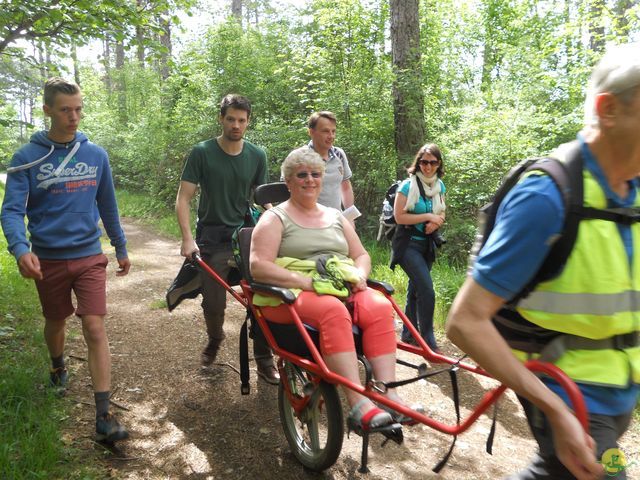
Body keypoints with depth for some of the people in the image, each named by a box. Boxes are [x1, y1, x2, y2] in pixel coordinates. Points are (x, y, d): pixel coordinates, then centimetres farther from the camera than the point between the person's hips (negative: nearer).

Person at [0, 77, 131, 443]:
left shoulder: (96, 155, 1)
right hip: (48, 260, 0)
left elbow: (108, 206, 10)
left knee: (95, 329, -8)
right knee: (56, 323, 19)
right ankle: (58, 367, 52)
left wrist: (121, 248, 15)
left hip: (89, 257, 0)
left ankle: (104, 415, -4)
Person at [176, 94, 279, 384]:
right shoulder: (202, 152, -5)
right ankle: (214, 340, 35)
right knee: (214, 302, 1)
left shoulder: (257, 155, 3)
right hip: (212, 238, -2)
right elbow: (184, 198, -7)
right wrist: (187, 238, -18)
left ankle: (264, 360, 8)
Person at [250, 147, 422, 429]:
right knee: (333, 310, -37)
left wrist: (359, 274, -1)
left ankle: (388, 394, -32)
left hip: (343, 289, 5)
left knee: (380, 306, -27)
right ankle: (359, 406, -41)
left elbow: (361, 255, 24)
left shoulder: (335, 216, 23)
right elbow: (258, 267, -7)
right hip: (290, 294, -4)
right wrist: (306, 281, -19)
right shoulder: (275, 218, 6)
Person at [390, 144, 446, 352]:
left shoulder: (439, 186, 6)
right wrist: (428, 216, -17)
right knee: (427, 290, -16)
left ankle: (408, 334, 28)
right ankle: (429, 341, -7)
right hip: (409, 244, -7)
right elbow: (399, 217, -16)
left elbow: (441, 214, 13)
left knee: (415, 289, 15)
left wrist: (435, 222, -9)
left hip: (427, 245, 7)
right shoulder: (408, 185, -13)